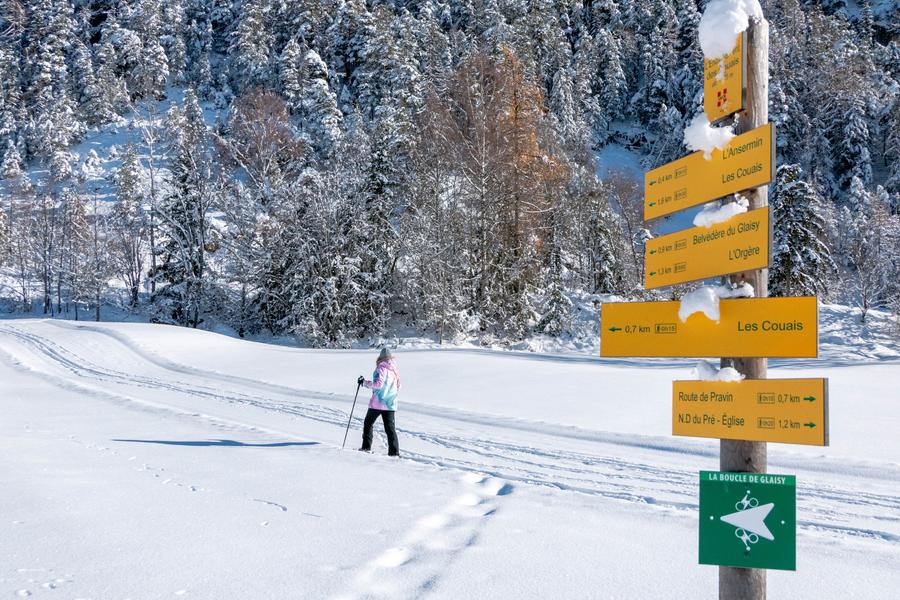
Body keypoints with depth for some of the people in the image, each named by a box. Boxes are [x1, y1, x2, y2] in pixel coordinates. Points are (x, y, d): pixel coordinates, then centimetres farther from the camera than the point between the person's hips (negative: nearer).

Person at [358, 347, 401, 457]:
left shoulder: (382, 368, -10)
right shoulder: (394, 370, 11)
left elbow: (378, 384, -20)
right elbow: (398, 387, 17)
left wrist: (364, 382, -10)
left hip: (378, 402, -6)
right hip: (391, 404, 6)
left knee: (368, 423, 12)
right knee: (390, 428, 5)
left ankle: (366, 447, 11)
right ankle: (394, 451, -3)